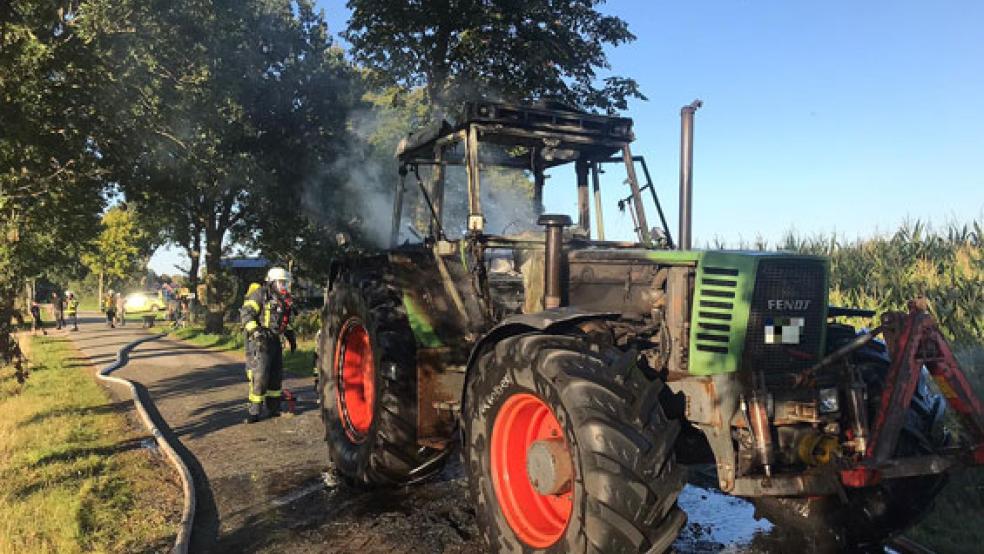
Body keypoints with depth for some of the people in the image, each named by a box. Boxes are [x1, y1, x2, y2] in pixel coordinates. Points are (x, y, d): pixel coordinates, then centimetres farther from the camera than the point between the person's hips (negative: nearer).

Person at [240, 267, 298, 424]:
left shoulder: (283, 299, 14)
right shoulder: (260, 294, -10)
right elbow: (246, 313, -17)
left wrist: (291, 335, 20)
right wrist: (255, 331, -29)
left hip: (275, 341, 8)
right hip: (259, 341, -8)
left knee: (276, 375, 13)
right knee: (260, 376, -11)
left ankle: (274, 408, 25)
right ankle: (253, 412, -4)